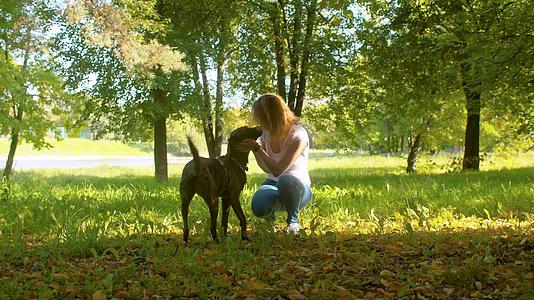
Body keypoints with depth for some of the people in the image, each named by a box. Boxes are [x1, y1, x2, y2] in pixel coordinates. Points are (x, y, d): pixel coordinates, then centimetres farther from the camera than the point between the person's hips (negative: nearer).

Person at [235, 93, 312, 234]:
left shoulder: (298, 135, -21)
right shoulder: (266, 133, -2)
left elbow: (277, 170, -26)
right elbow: (267, 169, 6)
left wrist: (256, 147, -23)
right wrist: (253, 149, -6)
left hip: (297, 187, -4)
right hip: (273, 184, 4)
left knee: (286, 180, -42)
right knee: (259, 208, -32)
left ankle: (293, 220, -13)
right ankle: (269, 217, 7)